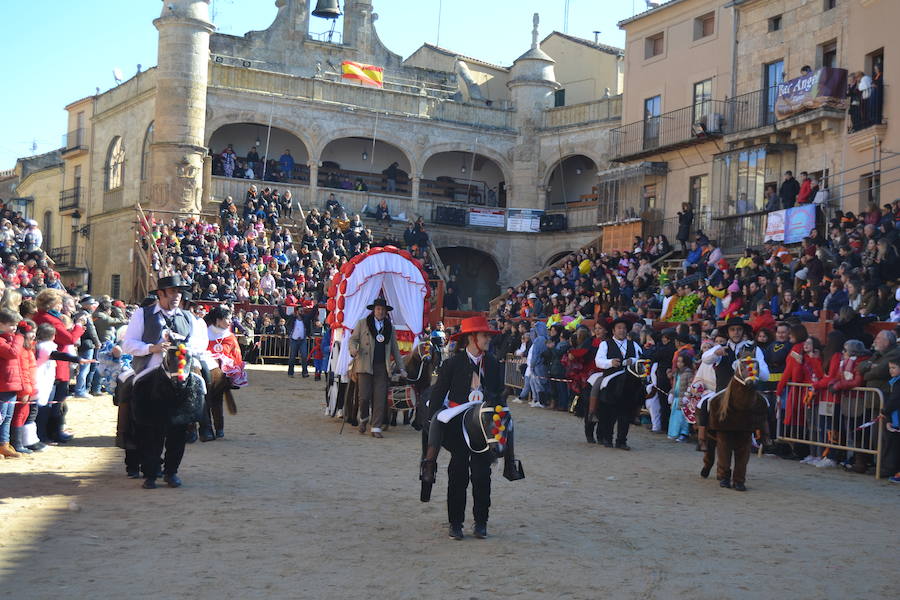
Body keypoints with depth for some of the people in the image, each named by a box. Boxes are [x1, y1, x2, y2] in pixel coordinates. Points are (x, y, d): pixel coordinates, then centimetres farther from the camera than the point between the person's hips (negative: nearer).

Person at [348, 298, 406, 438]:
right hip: (365, 365, -2)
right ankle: (363, 418, 22)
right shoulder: (362, 323, 8)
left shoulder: (390, 327, 16)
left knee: (380, 399, -3)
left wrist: (401, 368, 16)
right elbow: (353, 339, 9)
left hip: (382, 367, 2)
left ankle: (376, 428, 2)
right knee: (364, 396, -7)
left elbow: (395, 348, 19)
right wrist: (353, 349, -14)